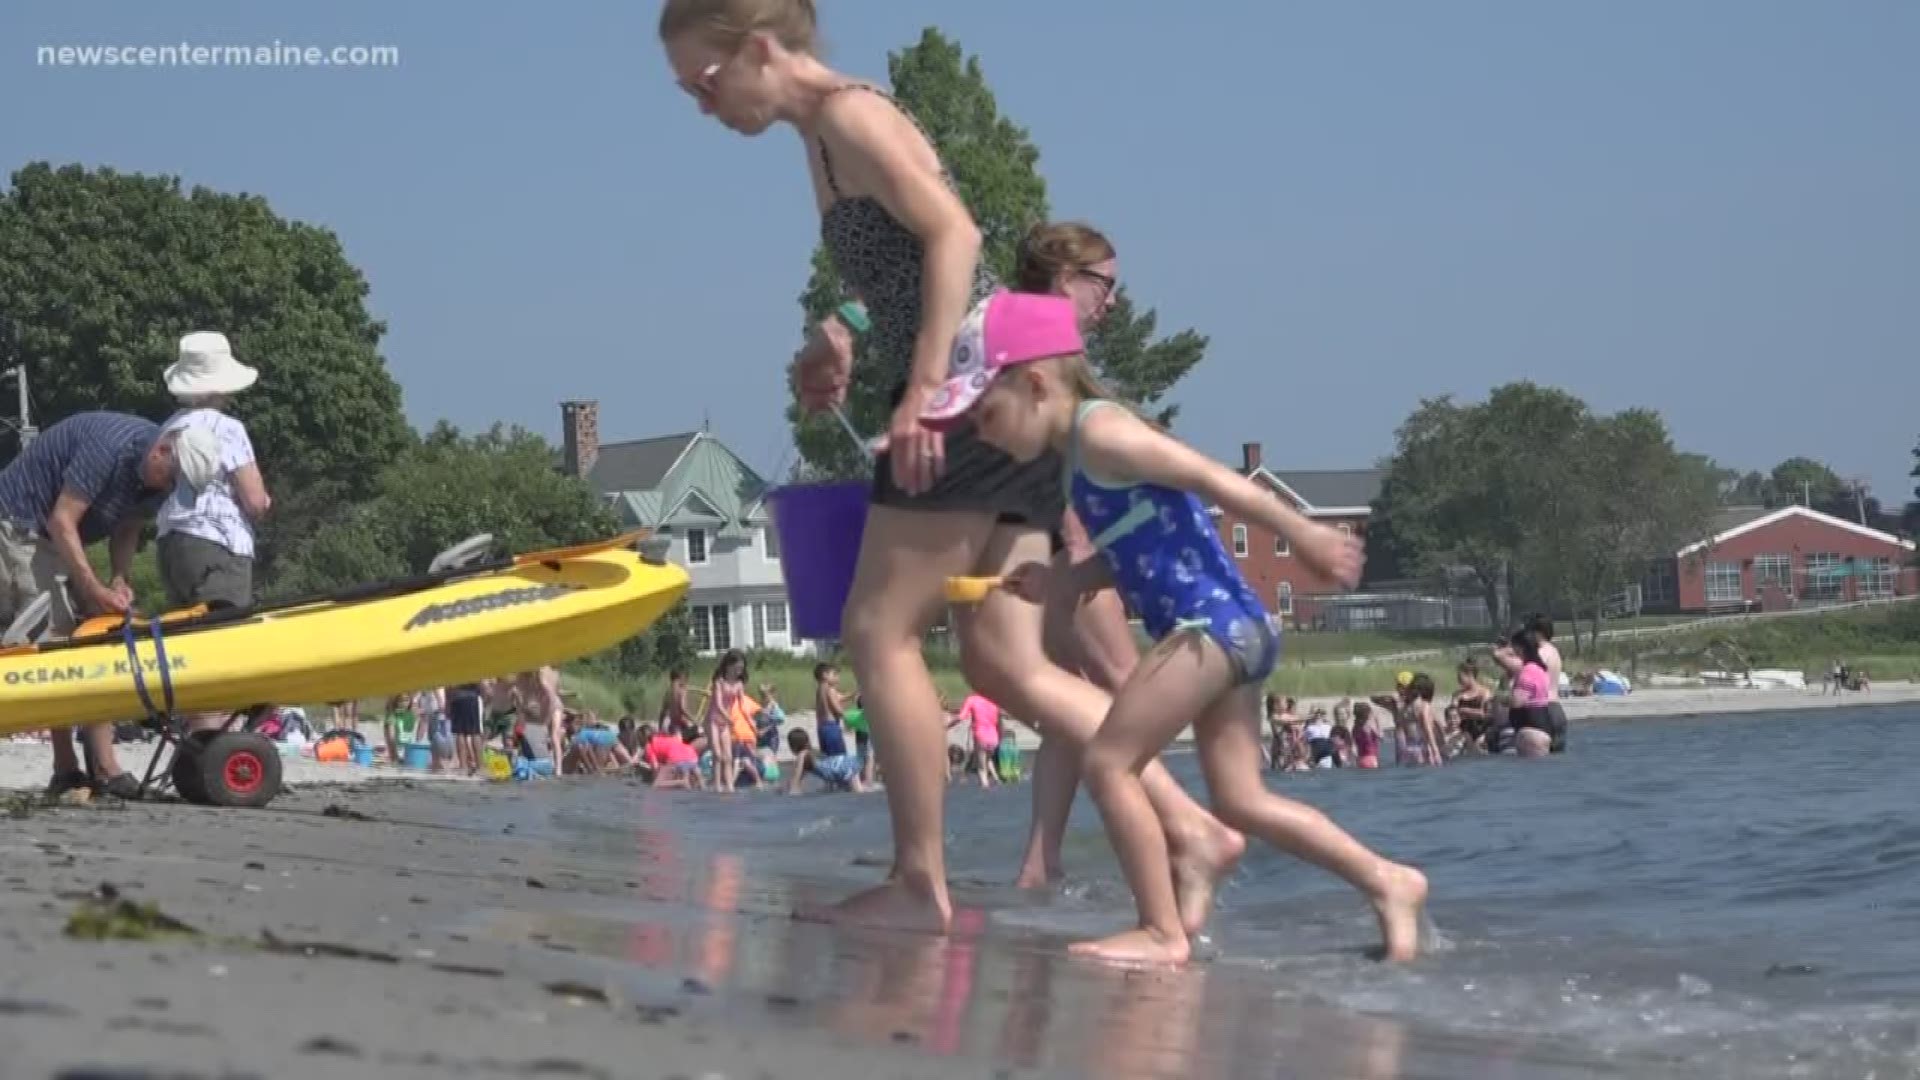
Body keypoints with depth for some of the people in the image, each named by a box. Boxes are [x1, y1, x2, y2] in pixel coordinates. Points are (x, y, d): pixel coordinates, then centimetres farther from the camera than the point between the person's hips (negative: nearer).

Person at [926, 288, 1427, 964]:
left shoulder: (1099, 433, -10)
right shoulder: (1087, 455, 19)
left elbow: (1214, 479, -14)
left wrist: (1304, 536, -14)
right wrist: (1058, 583, 8)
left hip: (1209, 624, -10)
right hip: (1233, 628, 10)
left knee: (1108, 763, -7)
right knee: (1242, 801, 12)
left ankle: (1163, 932, -6)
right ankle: (1387, 882, 13)